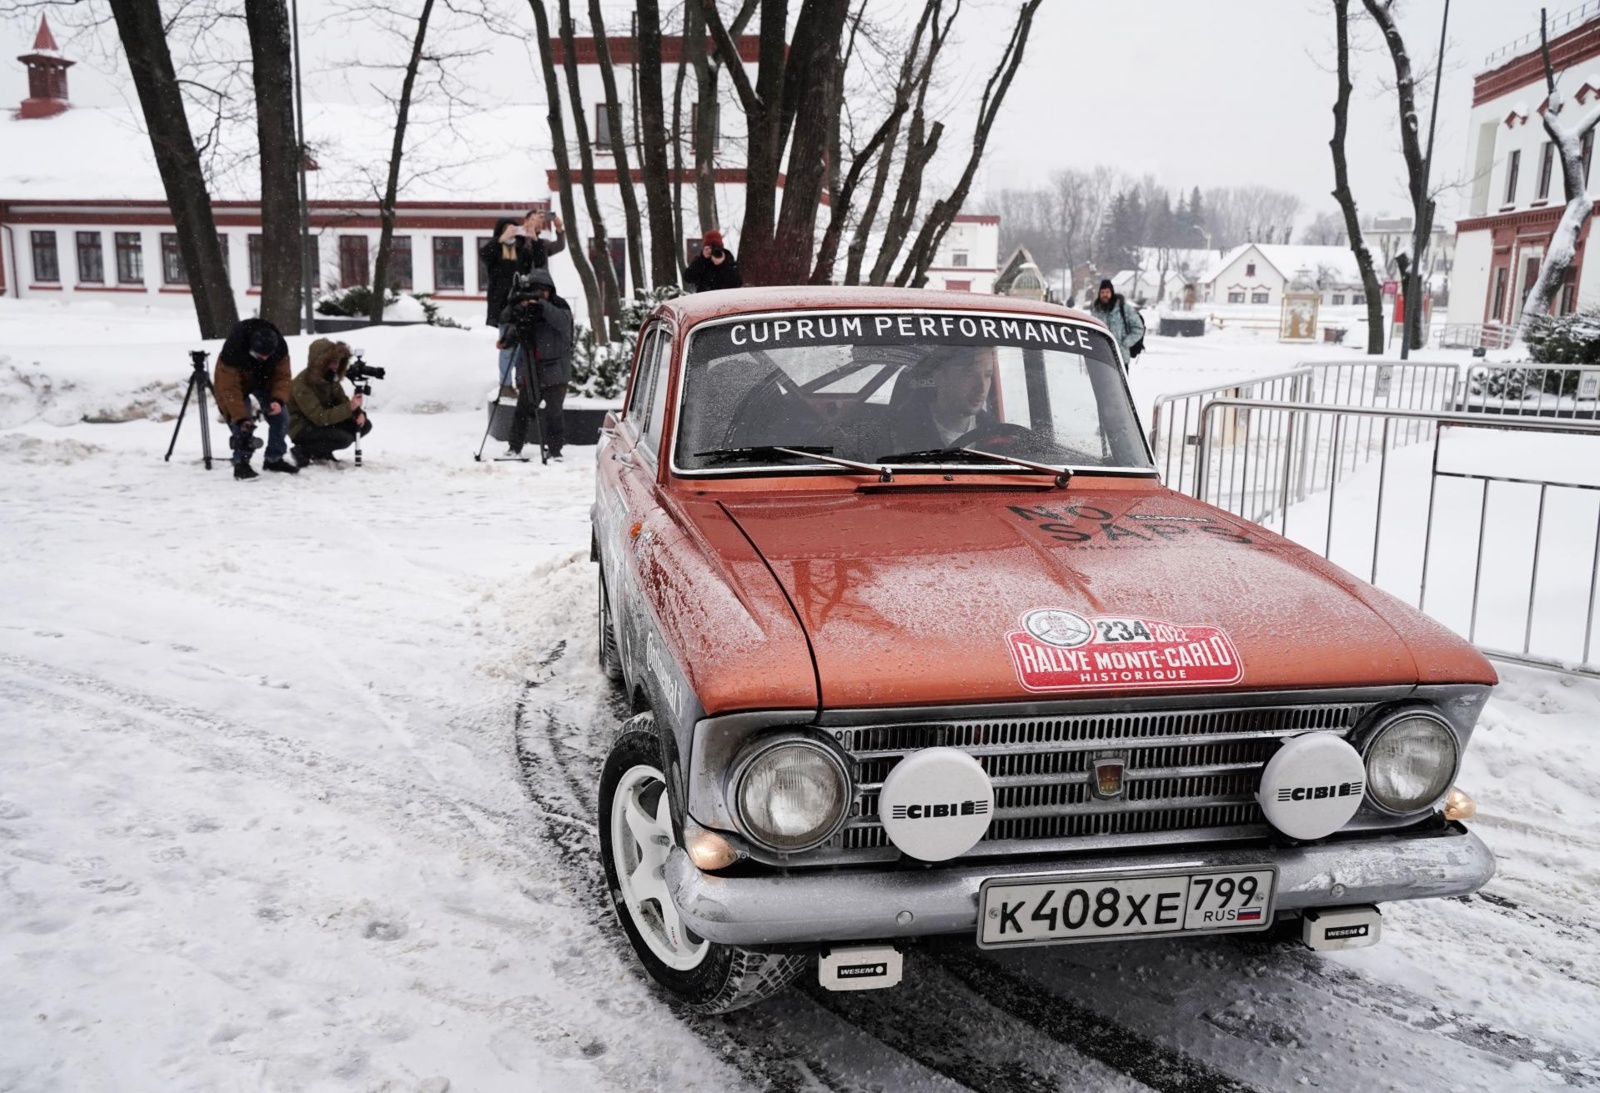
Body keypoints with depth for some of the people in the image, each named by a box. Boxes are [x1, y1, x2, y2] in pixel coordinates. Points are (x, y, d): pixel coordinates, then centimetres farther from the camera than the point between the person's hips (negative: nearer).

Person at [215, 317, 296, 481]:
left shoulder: (280, 347, -29)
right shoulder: (231, 352, -40)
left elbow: (282, 376, -21)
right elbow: (230, 389, -37)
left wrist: (278, 399, -38)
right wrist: (240, 417, -42)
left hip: (264, 380, 4)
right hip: (236, 382, -4)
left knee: (280, 417, -7)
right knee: (243, 427, -19)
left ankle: (274, 459, 8)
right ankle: (241, 463, -2)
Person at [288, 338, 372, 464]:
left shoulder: (330, 378, -2)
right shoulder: (301, 384, -27)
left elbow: (342, 401, 1)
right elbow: (319, 417, -34)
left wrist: (358, 412, -22)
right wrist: (349, 407, -40)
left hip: (324, 423, 8)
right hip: (302, 429, -8)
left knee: (365, 425, -4)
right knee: (344, 439, -30)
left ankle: (322, 452, 6)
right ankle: (302, 451, -8)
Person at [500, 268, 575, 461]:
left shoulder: (559, 307, -3)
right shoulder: (523, 310, 6)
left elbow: (563, 321, -22)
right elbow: (505, 319, -4)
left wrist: (541, 304, -31)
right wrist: (516, 306, -24)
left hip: (554, 372, -3)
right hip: (529, 372, 3)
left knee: (553, 413, -1)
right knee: (522, 410, 5)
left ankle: (555, 450, 10)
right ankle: (515, 447, 18)